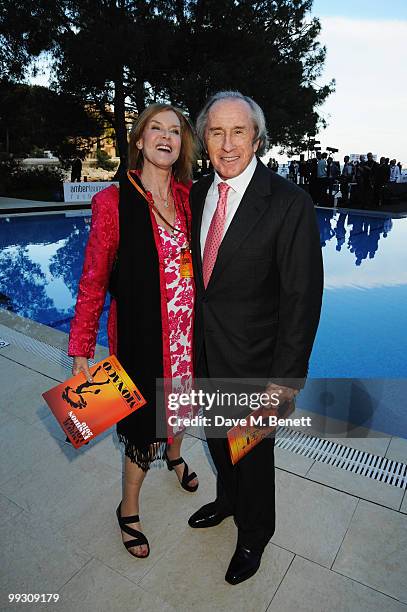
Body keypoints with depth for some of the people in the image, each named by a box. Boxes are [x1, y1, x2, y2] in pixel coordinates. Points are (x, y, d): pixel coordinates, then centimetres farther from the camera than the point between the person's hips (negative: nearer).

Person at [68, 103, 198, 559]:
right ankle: (128, 510, 38)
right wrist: (80, 352, -11)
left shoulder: (188, 197, 1)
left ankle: (174, 454, 59)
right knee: (144, 417, 10)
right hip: (141, 333, -4)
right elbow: (93, 282, -12)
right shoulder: (114, 201, -13)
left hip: (188, 330, 5)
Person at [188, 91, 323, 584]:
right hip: (205, 352, 6)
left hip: (252, 359, -5)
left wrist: (285, 377, -17)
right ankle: (228, 500, 58)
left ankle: (253, 535, 47)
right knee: (217, 438, 27)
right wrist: (191, 335, 8)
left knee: (253, 454, 17)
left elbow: (302, 297, -18)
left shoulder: (289, 203, -19)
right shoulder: (197, 194, 0)